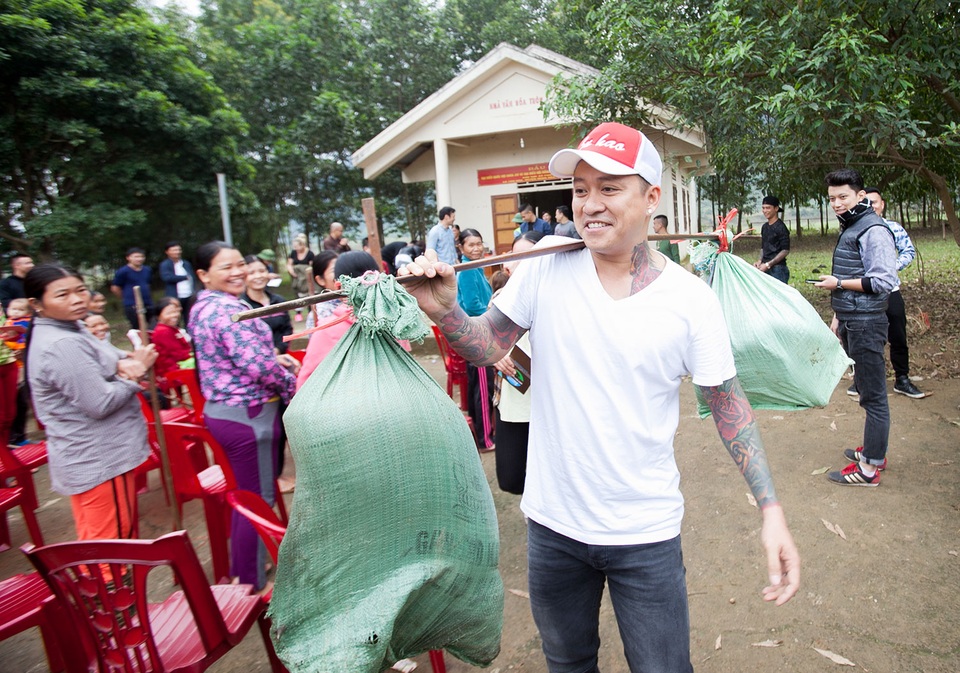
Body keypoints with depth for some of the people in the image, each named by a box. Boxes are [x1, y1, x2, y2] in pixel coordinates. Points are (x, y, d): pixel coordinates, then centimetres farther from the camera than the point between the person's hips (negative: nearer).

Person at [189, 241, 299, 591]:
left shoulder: (203, 306, 11)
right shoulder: (229, 310, -21)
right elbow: (259, 366, -26)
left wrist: (277, 358, 11)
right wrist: (292, 386, -8)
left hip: (220, 410, 10)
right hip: (248, 415, -10)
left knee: (246, 493, 23)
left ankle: (240, 570, 39)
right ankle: (254, 584, 18)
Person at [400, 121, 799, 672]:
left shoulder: (691, 298, -11)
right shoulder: (546, 271, -9)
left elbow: (729, 404, -3)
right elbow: (488, 348, -2)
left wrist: (771, 509, -9)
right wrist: (444, 309, -22)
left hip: (646, 533, -1)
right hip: (552, 522, 2)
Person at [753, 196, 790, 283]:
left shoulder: (780, 227, -9)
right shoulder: (764, 227, 14)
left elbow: (785, 250, -12)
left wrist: (768, 264, -16)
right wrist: (760, 261, 5)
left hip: (778, 268, -7)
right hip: (766, 269, 7)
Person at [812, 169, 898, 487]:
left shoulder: (873, 230, -14)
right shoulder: (850, 228, 16)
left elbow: (883, 281, -19)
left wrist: (838, 283, -17)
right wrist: (838, 317, 21)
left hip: (866, 324, -10)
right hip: (851, 323, 10)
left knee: (873, 395, -3)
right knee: (866, 389, 18)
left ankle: (869, 468, 4)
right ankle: (875, 450, 31)